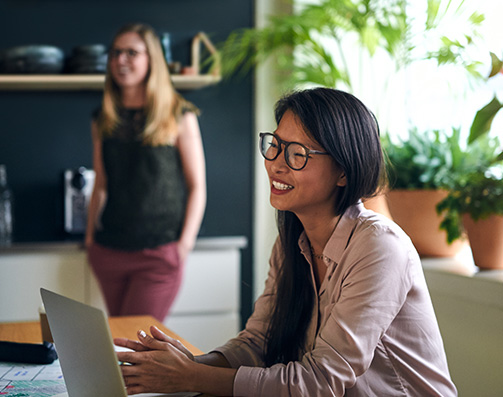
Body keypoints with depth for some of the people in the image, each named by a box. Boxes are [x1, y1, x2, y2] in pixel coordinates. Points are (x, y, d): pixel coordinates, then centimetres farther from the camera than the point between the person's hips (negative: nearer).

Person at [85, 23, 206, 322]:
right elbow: (101, 185, 16)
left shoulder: (178, 117, -3)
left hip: (159, 253, -4)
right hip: (109, 251, 4)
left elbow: (197, 187, -2)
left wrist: (184, 244, -9)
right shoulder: (104, 120, 10)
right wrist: (90, 236, 9)